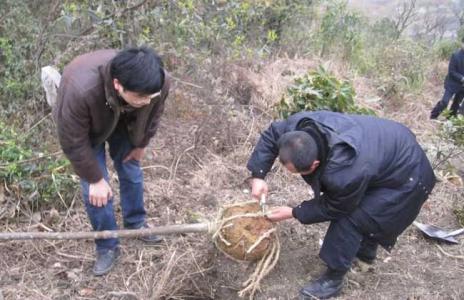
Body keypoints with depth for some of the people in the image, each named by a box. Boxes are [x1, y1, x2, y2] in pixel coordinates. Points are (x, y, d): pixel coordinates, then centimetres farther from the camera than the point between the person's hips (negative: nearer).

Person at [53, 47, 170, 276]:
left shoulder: (159, 81, -36)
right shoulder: (80, 91, -48)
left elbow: (154, 113, -10)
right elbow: (73, 142, -31)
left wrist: (141, 145, 2)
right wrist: (95, 179, -21)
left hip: (125, 123, 3)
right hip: (87, 129, -3)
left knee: (131, 170, 12)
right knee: (94, 189, -5)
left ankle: (136, 223, 36)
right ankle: (107, 247, 13)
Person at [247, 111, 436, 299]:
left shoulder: (345, 173, -41)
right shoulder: (301, 125, -25)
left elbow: (333, 208, -19)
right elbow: (271, 135, -5)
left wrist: (293, 213, -11)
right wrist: (258, 175, -13)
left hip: (406, 177, -8)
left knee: (349, 219, -13)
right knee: (350, 207, 22)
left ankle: (334, 279, 4)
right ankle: (366, 250, 46)